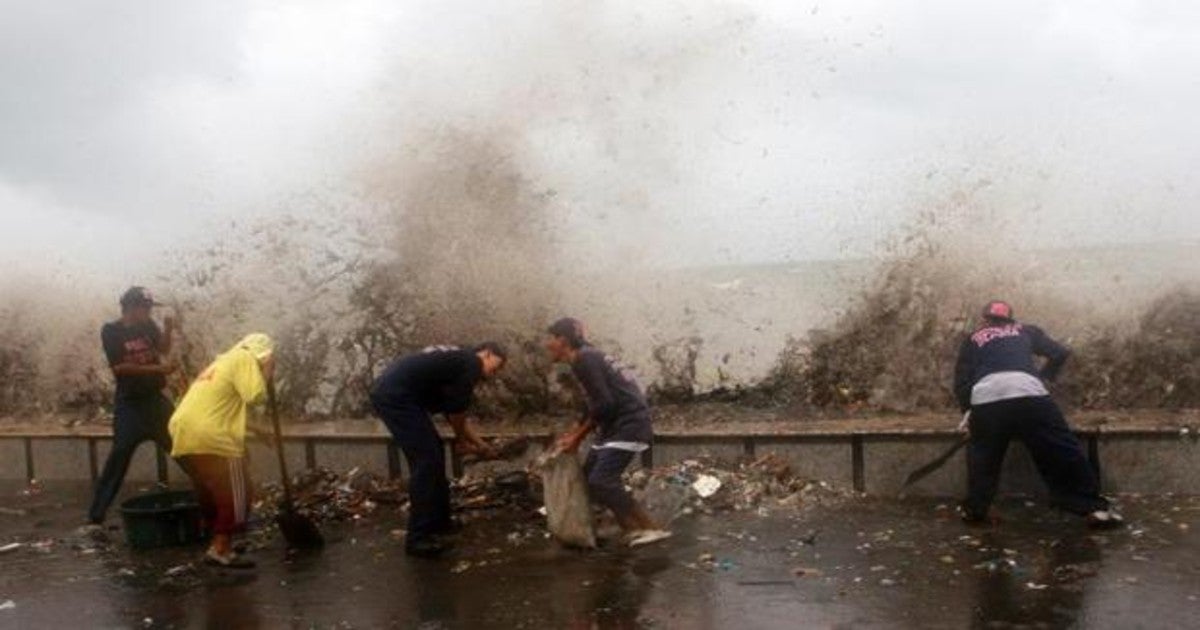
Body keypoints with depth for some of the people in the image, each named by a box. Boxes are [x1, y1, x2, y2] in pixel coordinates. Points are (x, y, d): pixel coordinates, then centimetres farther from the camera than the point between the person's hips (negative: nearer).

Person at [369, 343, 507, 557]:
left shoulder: (459, 361, 25)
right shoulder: (471, 365, -4)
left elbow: (454, 414, 31)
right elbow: (457, 411, -2)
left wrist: (481, 445, 32)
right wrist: (462, 439, 16)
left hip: (390, 393, 10)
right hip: (396, 396, -10)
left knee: (433, 453, 18)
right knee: (427, 460, -7)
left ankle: (438, 521, 27)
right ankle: (418, 538, -4)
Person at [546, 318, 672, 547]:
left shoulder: (584, 360, -14)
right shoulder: (586, 358, 16)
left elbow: (604, 403, -20)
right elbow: (595, 404, 22)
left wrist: (577, 437, -9)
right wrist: (575, 433, 17)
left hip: (629, 424, -10)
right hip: (616, 424, 10)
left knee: (601, 481, -16)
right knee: (590, 476, 9)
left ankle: (651, 529, -12)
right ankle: (634, 528, 12)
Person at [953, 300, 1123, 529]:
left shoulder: (972, 340, 30)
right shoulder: (1025, 330, 32)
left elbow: (961, 382, 23)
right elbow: (1060, 353, 27)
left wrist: (967, 410, 33)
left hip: (985, 398, 1)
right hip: (1029, 394, 0)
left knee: (982, 456, 23)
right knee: (1063, 451, 8)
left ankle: (974, 510, 24)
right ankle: (1095, 508, 8)